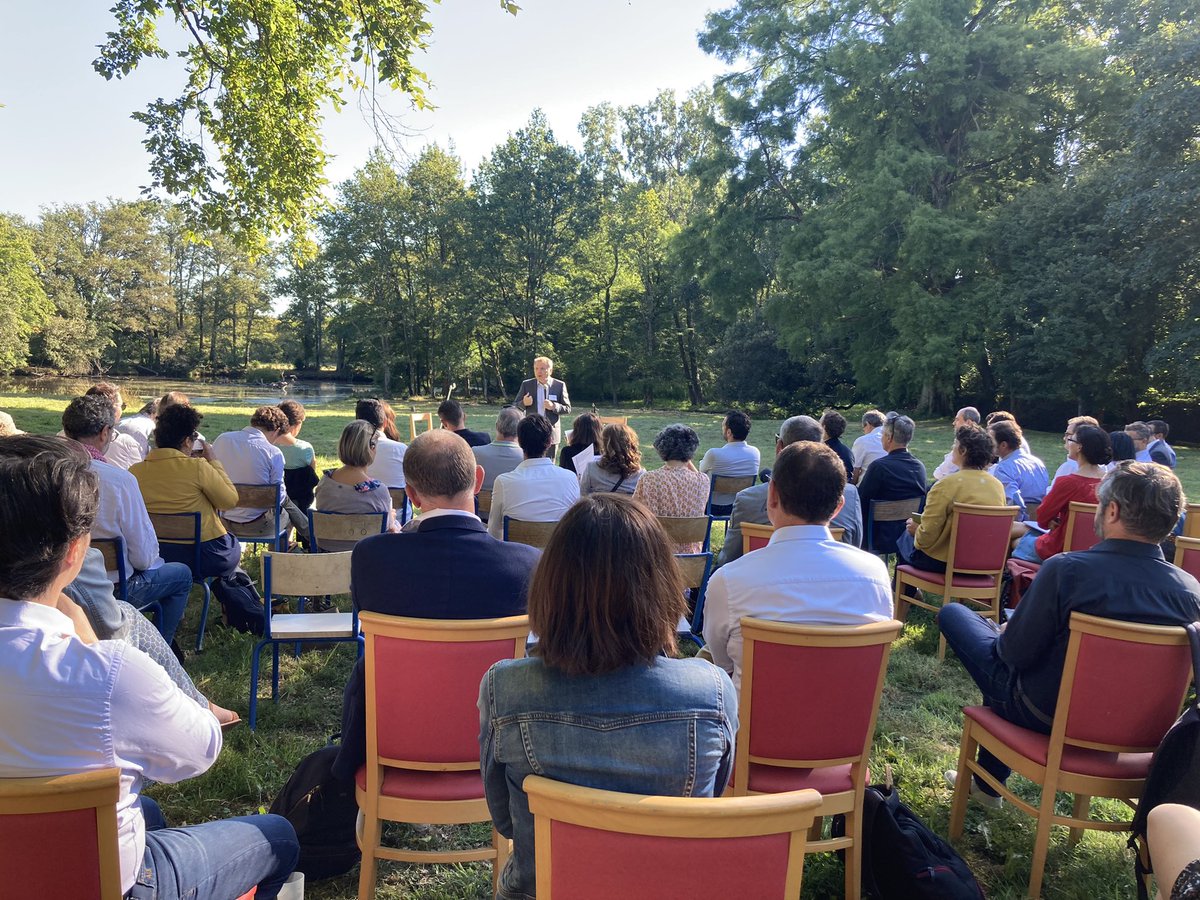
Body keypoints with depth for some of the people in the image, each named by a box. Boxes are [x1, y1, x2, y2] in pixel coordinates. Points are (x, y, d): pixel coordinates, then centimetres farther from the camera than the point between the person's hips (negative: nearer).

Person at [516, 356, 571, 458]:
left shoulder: (559, 385, 1)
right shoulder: (526, 384, 3)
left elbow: (567, 409, 1)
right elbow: (516, 406, 6)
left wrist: (553, 406, -18)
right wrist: (524, 403, -17)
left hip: (551, 434, 0)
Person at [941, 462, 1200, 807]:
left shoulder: (1066, 569, -29)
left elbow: (1015, 653, -20)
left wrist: (1002, 632, 4)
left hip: (1046, 716, -5)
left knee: (952, 613, 10)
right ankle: (988, 782, 39)